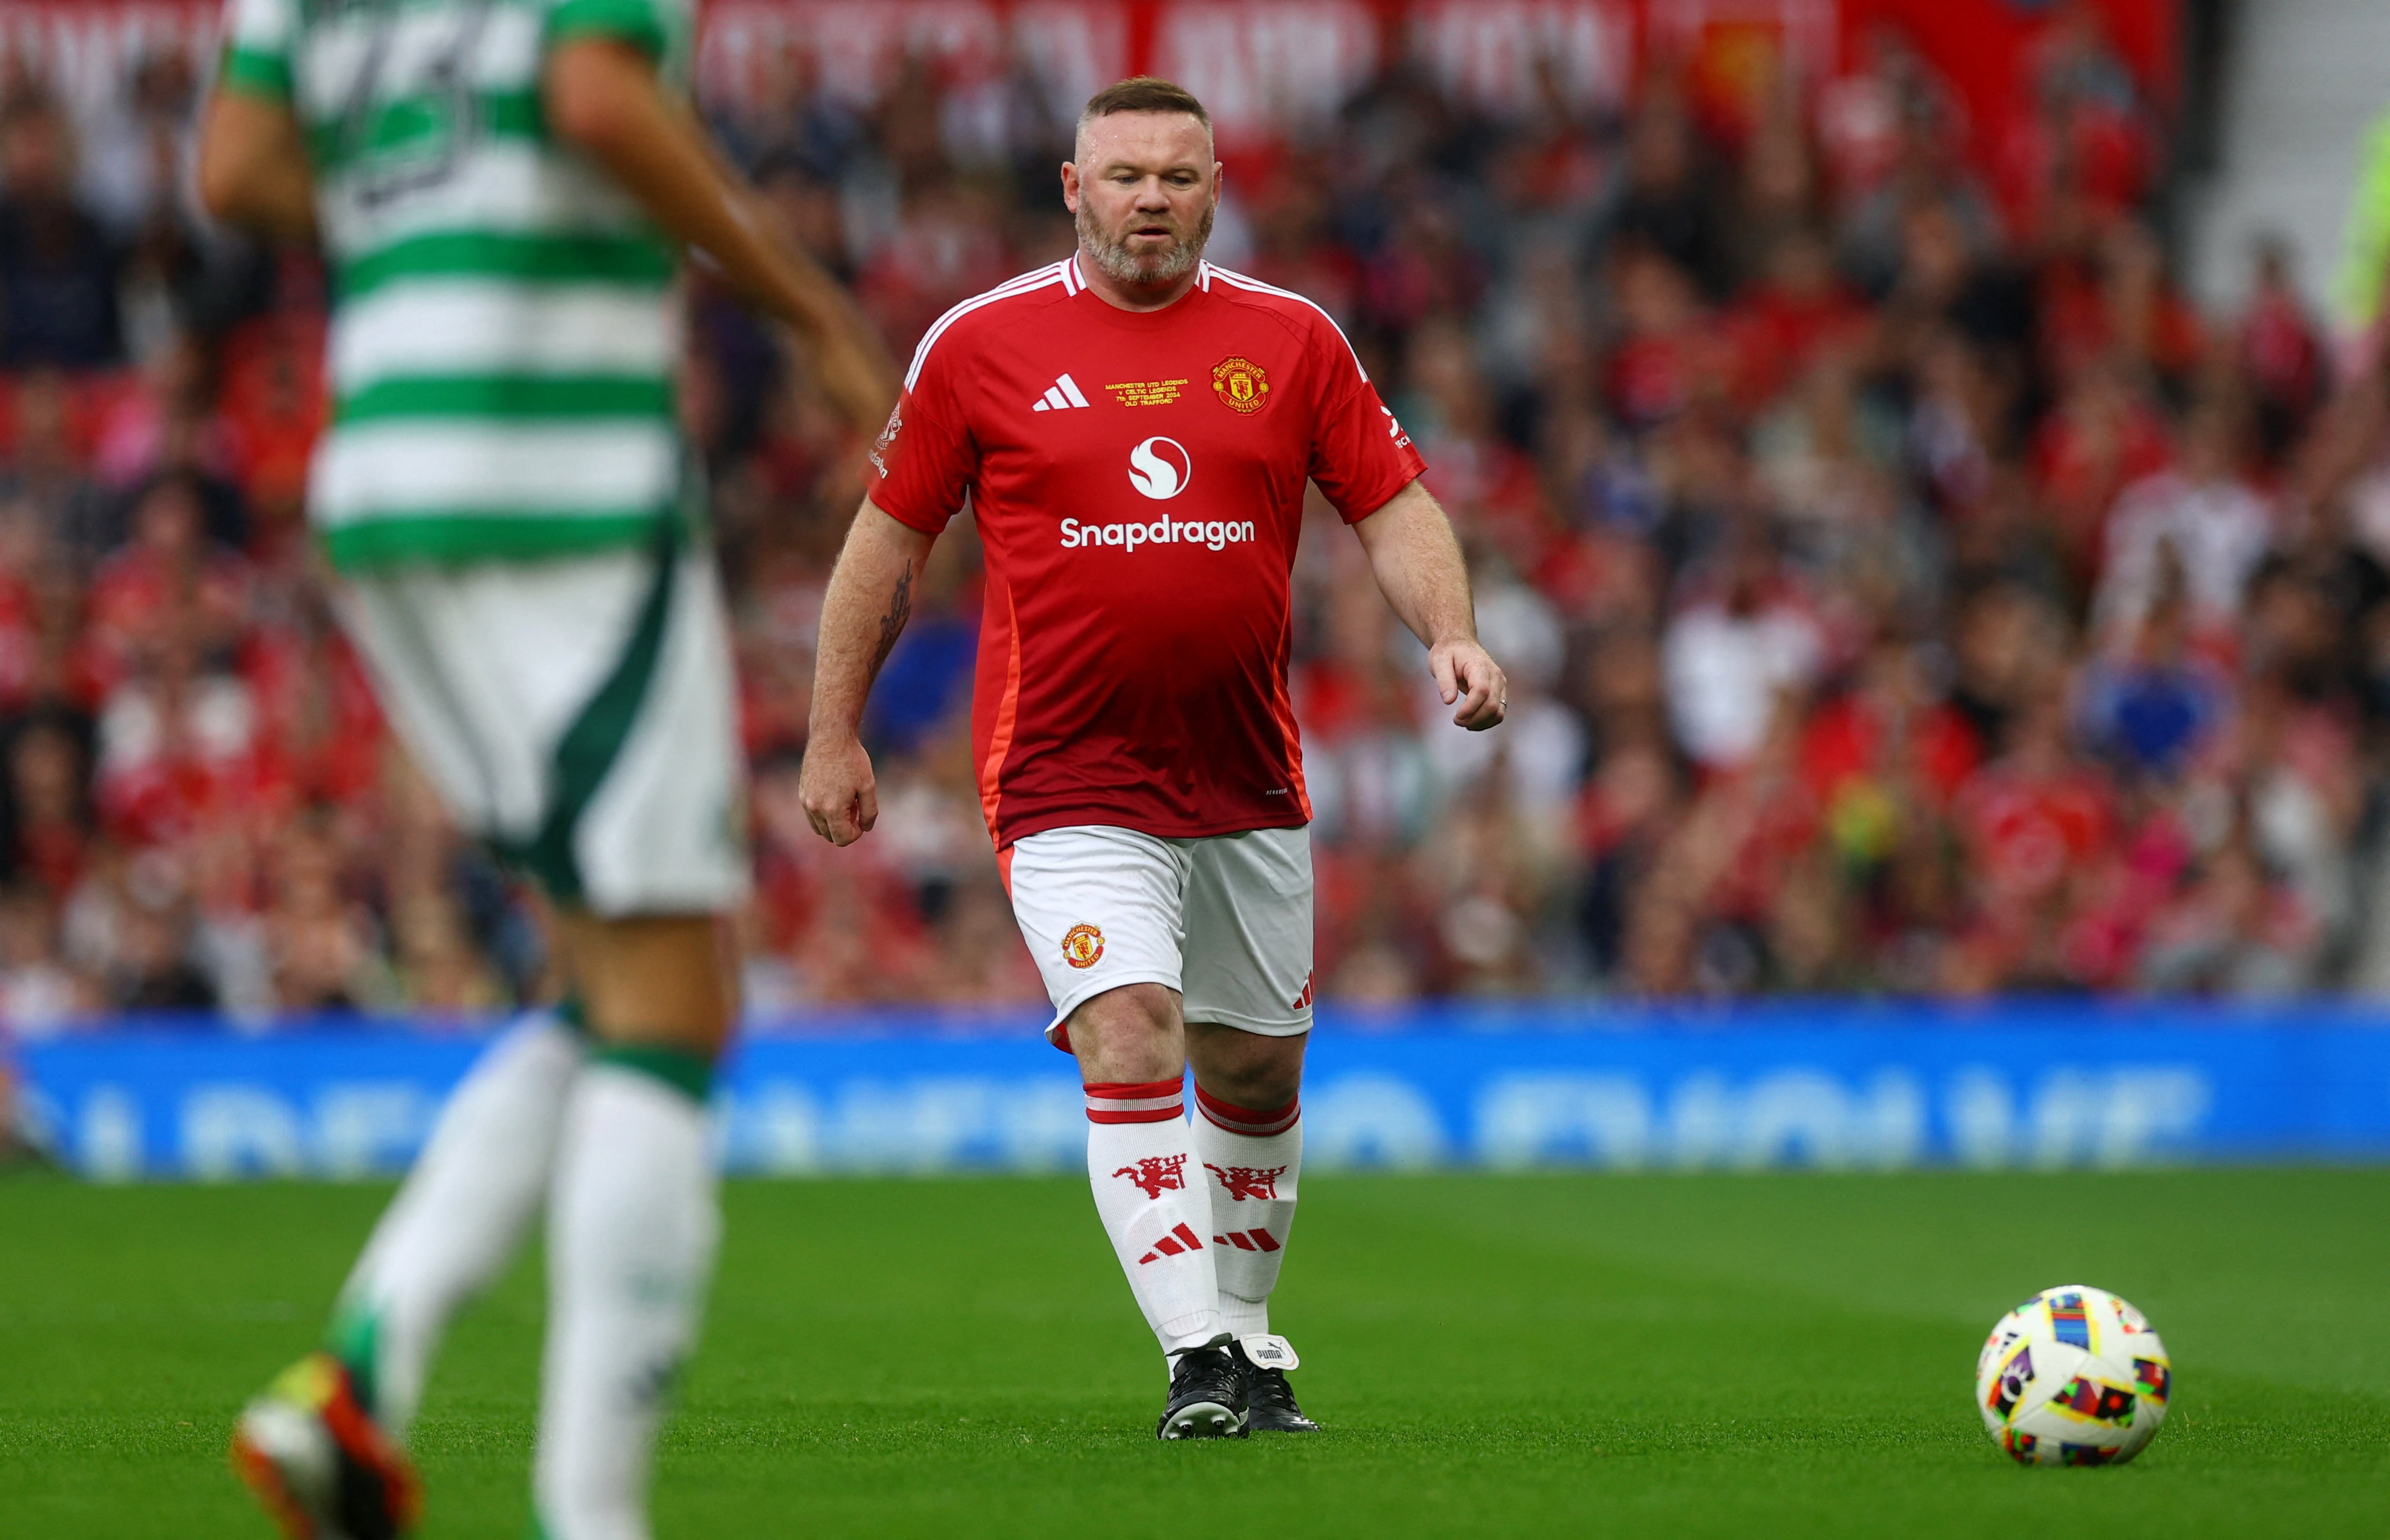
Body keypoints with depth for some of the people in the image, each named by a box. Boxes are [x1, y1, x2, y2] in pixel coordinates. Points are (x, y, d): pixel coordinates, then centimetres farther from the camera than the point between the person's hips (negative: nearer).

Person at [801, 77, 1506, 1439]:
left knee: (1255, 1070, 11)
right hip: (1069, 781, -3)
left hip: (1250, 781, 3)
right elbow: (892, 534, 7)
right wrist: (835, 733, 8)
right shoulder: (982, 344, 0)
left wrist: (1453, 635, -14)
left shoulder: (1293, 341, 4)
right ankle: (1199, 1362, -19)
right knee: (1130, 1043, -19)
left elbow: (1394, 506, 5)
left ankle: (1246, 1332, 31)